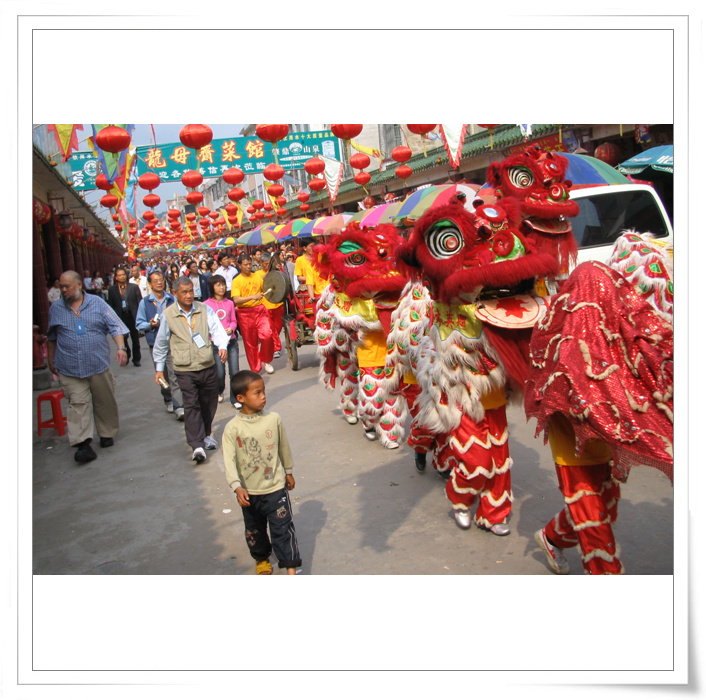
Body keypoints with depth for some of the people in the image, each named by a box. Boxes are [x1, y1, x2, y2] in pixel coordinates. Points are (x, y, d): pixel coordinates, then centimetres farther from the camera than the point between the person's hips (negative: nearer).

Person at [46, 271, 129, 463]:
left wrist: (121, 348, -16)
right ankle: (83, 444, -11)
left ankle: (107, 434, 26)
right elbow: (51, 337, 20)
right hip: (70, 368, 0)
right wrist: (50, 360, 22)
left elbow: (115, 326, -2)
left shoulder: (97, 303, 2)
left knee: (104, 402, 9)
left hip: (98, 364, 0)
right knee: (78, 404, -8)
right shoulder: (55, 309, 9)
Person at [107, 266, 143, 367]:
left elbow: (139, 302, 0)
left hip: (133, 316, -1)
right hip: (120, 317, 1)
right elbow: (111, 306, 6)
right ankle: (126, 356, 27)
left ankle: (136, 359, 19)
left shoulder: (134, 287, 2)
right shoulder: (112, 290, 5)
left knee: (135, 339, 7)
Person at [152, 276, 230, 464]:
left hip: (208, 366, 3)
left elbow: (216, 330, -7)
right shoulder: (168, 315, -1)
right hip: (185, 369, -2)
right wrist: (159, 368, 11)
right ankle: (197, 445, -10)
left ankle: (205, 434, 35)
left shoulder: (204, 309, 2)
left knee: (209, 403, 13)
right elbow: (161, 344, 8)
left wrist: (222, 346, -27)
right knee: (191, 405, -10)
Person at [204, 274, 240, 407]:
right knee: (220, 373, -1)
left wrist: (231, 328, -8)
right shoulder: (206, 304, -3)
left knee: (235, 371, -3)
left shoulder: (229, 303, 6)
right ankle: (219, 392, 30)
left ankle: (235, 399, 12)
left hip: (231, 341, 2)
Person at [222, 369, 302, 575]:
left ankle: (291, 569, 9)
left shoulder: (273, 419, -8)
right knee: (254, 530, 20)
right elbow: (229, 460, -19)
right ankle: (261, 558, 45)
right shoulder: (233, 429, -14)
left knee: (283, 528, 0)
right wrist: (237, 487, -30)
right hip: (249, 492, 1)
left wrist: (288, 472, 15)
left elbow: (284, 447, 6)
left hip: (276, 488, 0)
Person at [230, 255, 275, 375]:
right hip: (245, 313, -2)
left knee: (267, 334, -18)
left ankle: (265, 360, 7)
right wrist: (252, 297, -28)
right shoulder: (236, 281, -4)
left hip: (260, 310, 2)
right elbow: (236, 300, -17)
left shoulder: (258, 277, 9)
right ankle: (255, 368, 20)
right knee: (250, 342, 5)